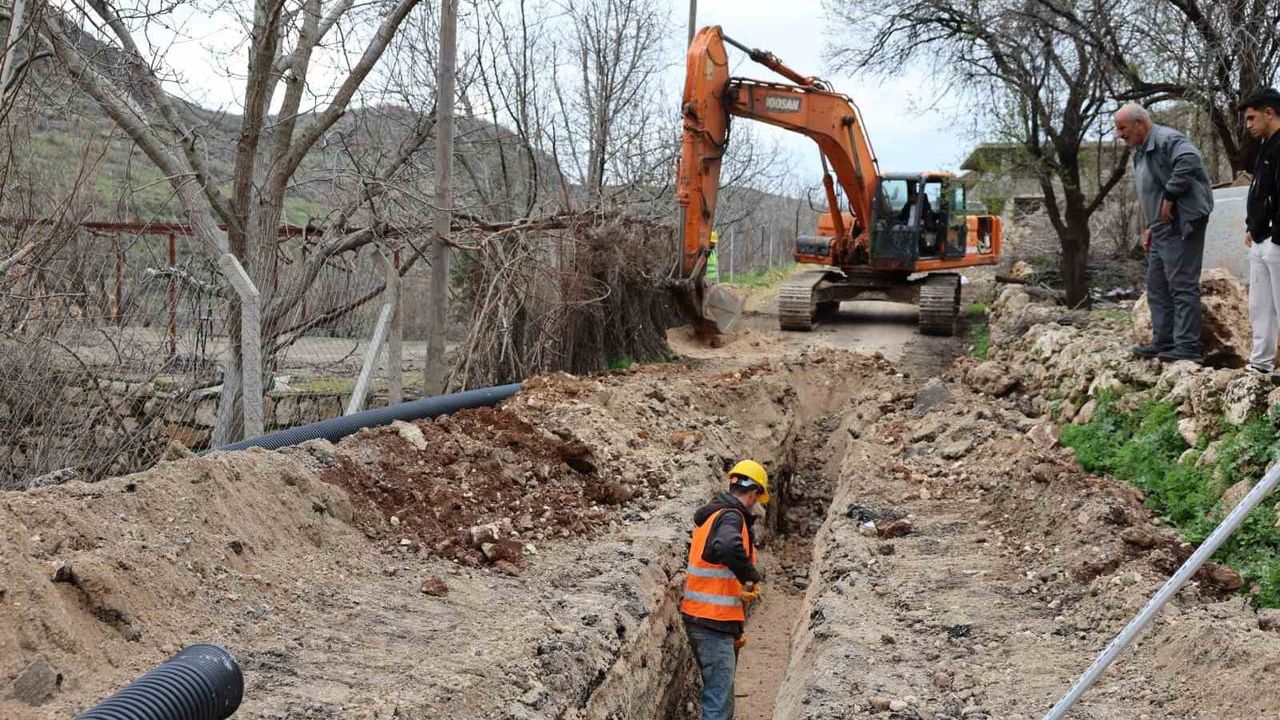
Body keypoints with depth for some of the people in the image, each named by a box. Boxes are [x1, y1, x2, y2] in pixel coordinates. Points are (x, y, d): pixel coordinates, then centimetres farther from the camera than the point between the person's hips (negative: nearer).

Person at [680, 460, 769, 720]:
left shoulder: (711, 515, 15)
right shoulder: (731, 517, -15)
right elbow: (729, 548, -39)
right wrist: (752, 576, -22)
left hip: (698, 617, 10)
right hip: (714, 621, -10)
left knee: (720, 690, 18)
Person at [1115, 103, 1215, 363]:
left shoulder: (1166, 139, -13)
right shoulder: (1141, 152, 20)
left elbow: (1189, 161, -32)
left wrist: (1170, 197, -26)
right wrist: (1151, 227, 20)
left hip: (1181, 225, -11)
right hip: (1162, 230, 11)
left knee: (1182, 286, -9)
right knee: (1157, 288, 13)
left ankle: (1188, 346, -7)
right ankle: (1163, 342, 19)